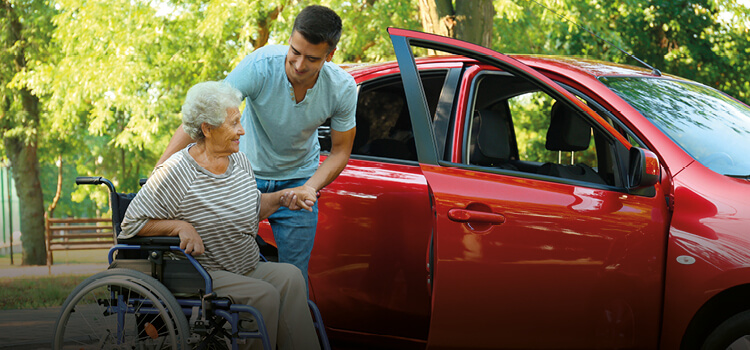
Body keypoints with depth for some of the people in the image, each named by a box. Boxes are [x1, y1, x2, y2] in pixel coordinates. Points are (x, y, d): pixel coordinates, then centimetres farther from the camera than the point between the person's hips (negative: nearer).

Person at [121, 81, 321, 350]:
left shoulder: (240, 162, 10)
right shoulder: (176, 172, -13)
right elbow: (132, 223, -10)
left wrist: (280, 198, 8)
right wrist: (181, 226, -20)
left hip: (248, 269, 7)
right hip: (202, 275, -7)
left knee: (290, 277, -23)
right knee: (265, 294, -29)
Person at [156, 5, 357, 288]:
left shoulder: (343, 88, -21)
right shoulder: (260, 66, -30)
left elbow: (340, 150, -6)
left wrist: (309, 188, -24)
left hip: (298, 178, 1)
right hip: (248, 172, -1)